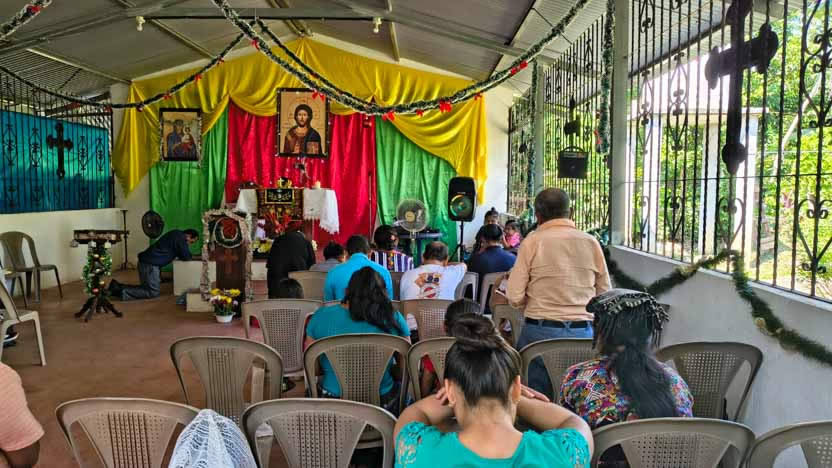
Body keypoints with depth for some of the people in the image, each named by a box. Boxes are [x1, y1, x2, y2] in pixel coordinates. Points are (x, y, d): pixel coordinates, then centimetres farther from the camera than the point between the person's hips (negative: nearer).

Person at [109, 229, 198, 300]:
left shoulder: (176, 234, 20)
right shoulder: (180, 237, -11)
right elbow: (186, 257, -11)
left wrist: (179, 256, 15)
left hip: (145, 261, 10)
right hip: (151, 264, -10)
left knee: (147, 288, 16)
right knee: (153, 292, -8)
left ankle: (117, 286, 13)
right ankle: (123, 293, -14)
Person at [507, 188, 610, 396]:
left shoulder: (532, 241, -4)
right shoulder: (591, 242, 3)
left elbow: (515, 297, -7)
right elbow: (604, 293, 10)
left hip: (540, 331, -2)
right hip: (583, 332, 3)